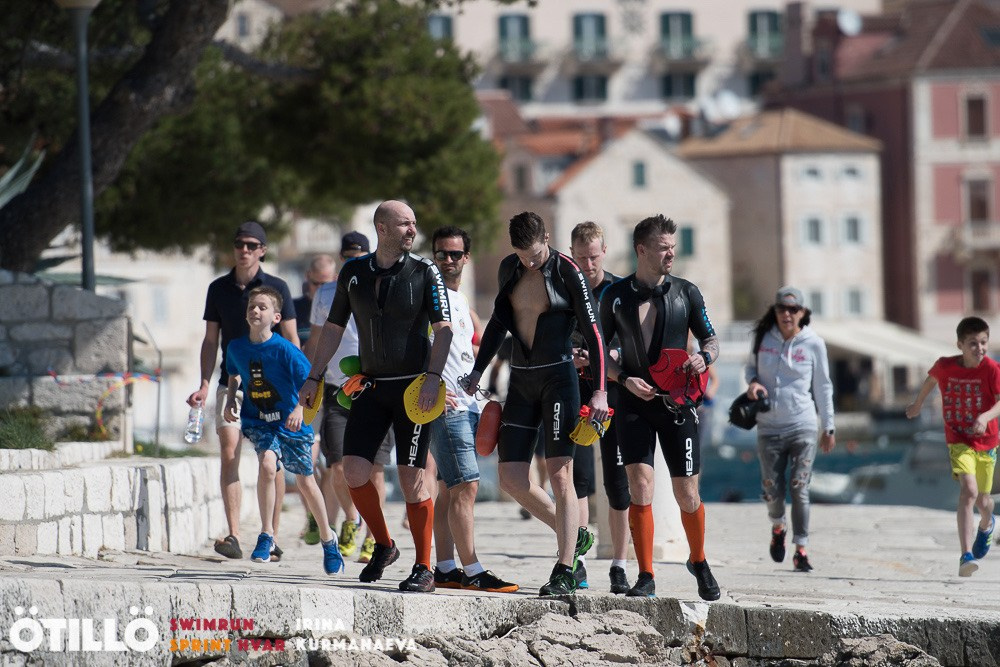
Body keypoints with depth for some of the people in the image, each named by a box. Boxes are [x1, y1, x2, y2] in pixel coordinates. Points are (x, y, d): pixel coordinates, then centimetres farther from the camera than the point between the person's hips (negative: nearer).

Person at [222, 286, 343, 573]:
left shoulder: (284, 350, -19)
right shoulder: (236, 347, -5)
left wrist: (300, 408, -33)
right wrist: (230, 401, 0)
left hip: (291, 423, -2)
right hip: (258, 422, 2)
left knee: (305, 482, 10)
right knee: (267, 464, -26)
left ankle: (327, 539, 33)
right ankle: (266, 535, -13)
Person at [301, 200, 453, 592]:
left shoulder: (424, 273, -2)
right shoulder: (353, 273, 8)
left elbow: (443, 328, -7)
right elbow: (333, 328, 16)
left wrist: (433, 376, -20)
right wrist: (313, 378, 13)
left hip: (412, 388, -4)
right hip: (371, 385, 4)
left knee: (411, 478, -7)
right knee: (354, 470, -6)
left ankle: (423, 568, 2)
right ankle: (383, 546, 16)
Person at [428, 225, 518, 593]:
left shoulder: (461, 300, 20)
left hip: (466, 403, 9)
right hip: (445, 402, -9)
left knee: (449, 488, 9)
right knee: (465, 485, -13)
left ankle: (446, 569, 11)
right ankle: (472, 570, -15)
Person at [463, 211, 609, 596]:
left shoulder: (567, 273, -9)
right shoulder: (509, 269, 8)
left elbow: (593, 333, -10)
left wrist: (600, 391, -16)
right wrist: (478, 370, 16)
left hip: (557, 377, -6)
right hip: (521, 380, 6)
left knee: (559, 474, -12)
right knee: (511, 479, 1)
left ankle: (564, 572, -10)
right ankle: (575, 536, 19)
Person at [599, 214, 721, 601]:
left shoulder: (686, 293, 3)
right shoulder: (616, 296, 2)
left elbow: (711, 340, 11)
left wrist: (704, 358, -12)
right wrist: (625, 379, -9)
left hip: (677, 403, 1)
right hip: (634, 403, -1)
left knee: (687, 494, 2)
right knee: (640, 485, -12)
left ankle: (699, 562, 28)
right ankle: (645, 578, -6)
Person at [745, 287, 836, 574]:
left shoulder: (814, 344, -1)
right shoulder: (763, 338, 3)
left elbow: (823, 387, 7)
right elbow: (751, 366, 19)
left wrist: (829, 427, 9)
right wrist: (753, 382, -5)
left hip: (802, 427, -2)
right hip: (769, 428, 2)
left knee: (799, 490, -8)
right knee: (773, 491, 3)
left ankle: (801, 550, -2)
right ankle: (777, 527, 35)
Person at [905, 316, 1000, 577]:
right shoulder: (945, 366, -7)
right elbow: (931, 379, 16)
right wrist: (917, 404, 32)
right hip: (958, 440, -1)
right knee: (969, 491, -23)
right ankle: (966, 556, -28)